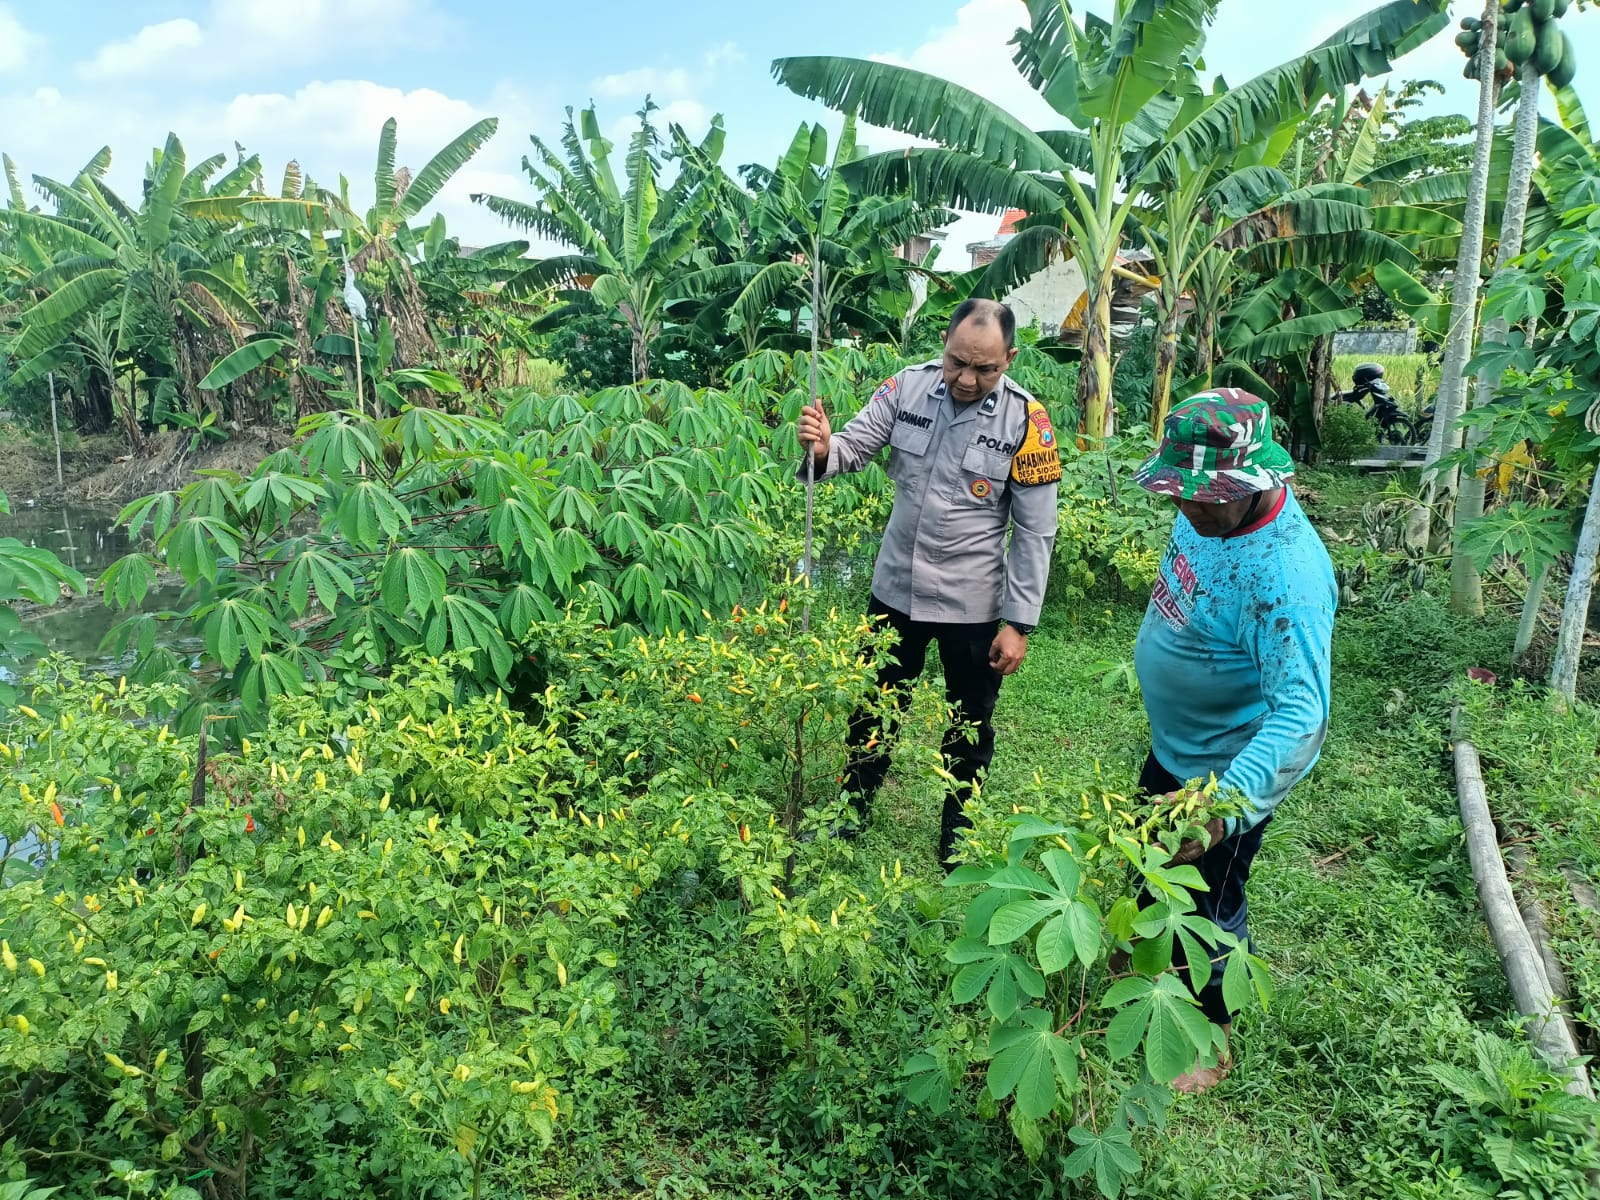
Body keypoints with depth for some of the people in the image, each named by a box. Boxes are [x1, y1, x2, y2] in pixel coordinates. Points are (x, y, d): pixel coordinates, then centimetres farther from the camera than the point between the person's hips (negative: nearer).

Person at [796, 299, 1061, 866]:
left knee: (969, 729, 17)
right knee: (875, 709, 20)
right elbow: (854, 446, -5)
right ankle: (850, 812, 43)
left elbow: (1035, 533, -11)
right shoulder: (908, 387, -8)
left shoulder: (1026, 422, -16)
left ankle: (955, 839, 40)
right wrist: (822, 449, -30)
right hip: (896, 589, 3)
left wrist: (1019, 623, -11)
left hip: (974, 605, -2)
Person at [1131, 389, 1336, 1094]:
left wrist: (1227, 800, -52)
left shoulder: (1285, 575, -37)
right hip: (1172, 747, 8)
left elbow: (1302, 710, -41)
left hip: (1229, 773, -8)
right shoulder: (1209, 511, -11)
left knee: (1209, 907, 13)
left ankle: (1211, 1037, 39)